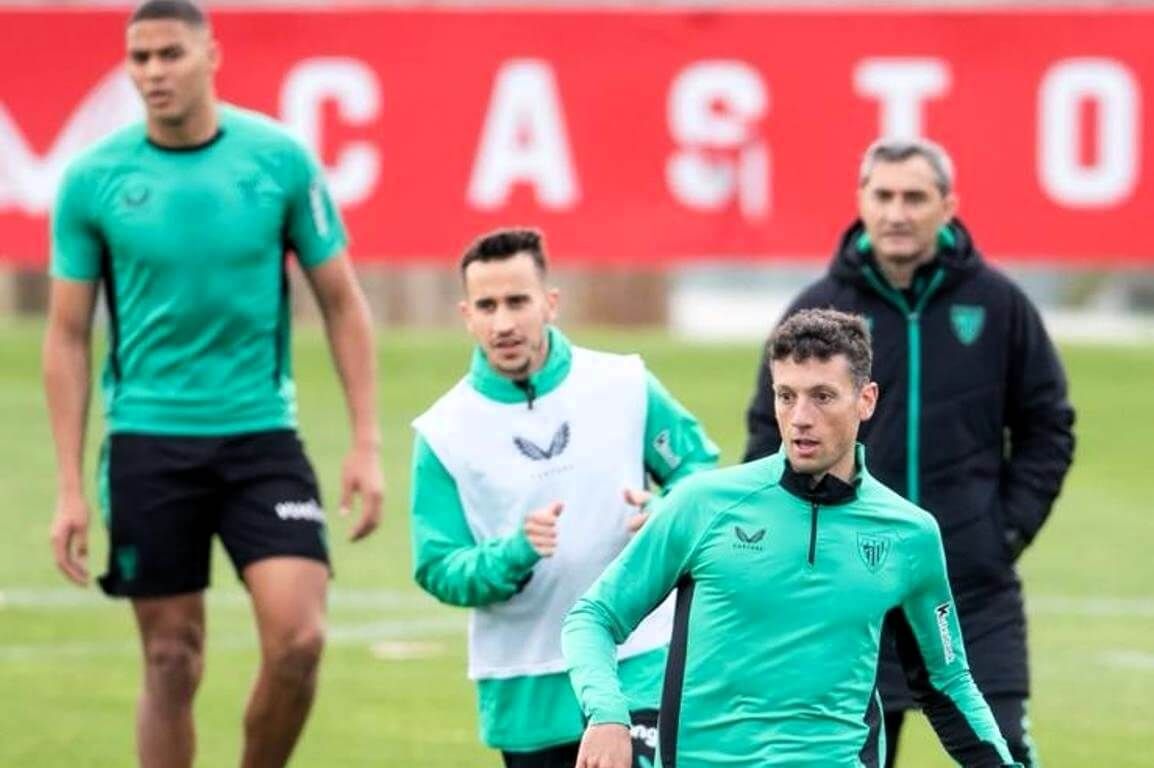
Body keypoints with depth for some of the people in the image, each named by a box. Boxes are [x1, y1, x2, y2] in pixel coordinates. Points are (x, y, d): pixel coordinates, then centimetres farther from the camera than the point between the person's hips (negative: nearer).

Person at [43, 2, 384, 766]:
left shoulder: (280, 159, -3)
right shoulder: (94, 179, -3)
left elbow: (343, 303, 4)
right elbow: (68, 337, 3)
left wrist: (367, 444, -2)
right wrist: (70, 488, -1)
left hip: (262, 437, 0)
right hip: (149, 441, 0)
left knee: (298, 638, -14)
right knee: (172, 661, 3)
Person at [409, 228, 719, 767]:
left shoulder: (623, 385, -1)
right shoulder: (443, 433, -4)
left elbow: (699, 466, 10)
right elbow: (437, 570, -5)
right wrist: (516, 551, -24)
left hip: (638, 667, -1)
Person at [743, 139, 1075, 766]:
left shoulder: (996, 304, 0)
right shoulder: (818, 312, 0)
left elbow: (1048, 429, 9)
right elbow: (771, 440, 7)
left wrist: (1012, 526, 0)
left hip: (977, 592, -1)